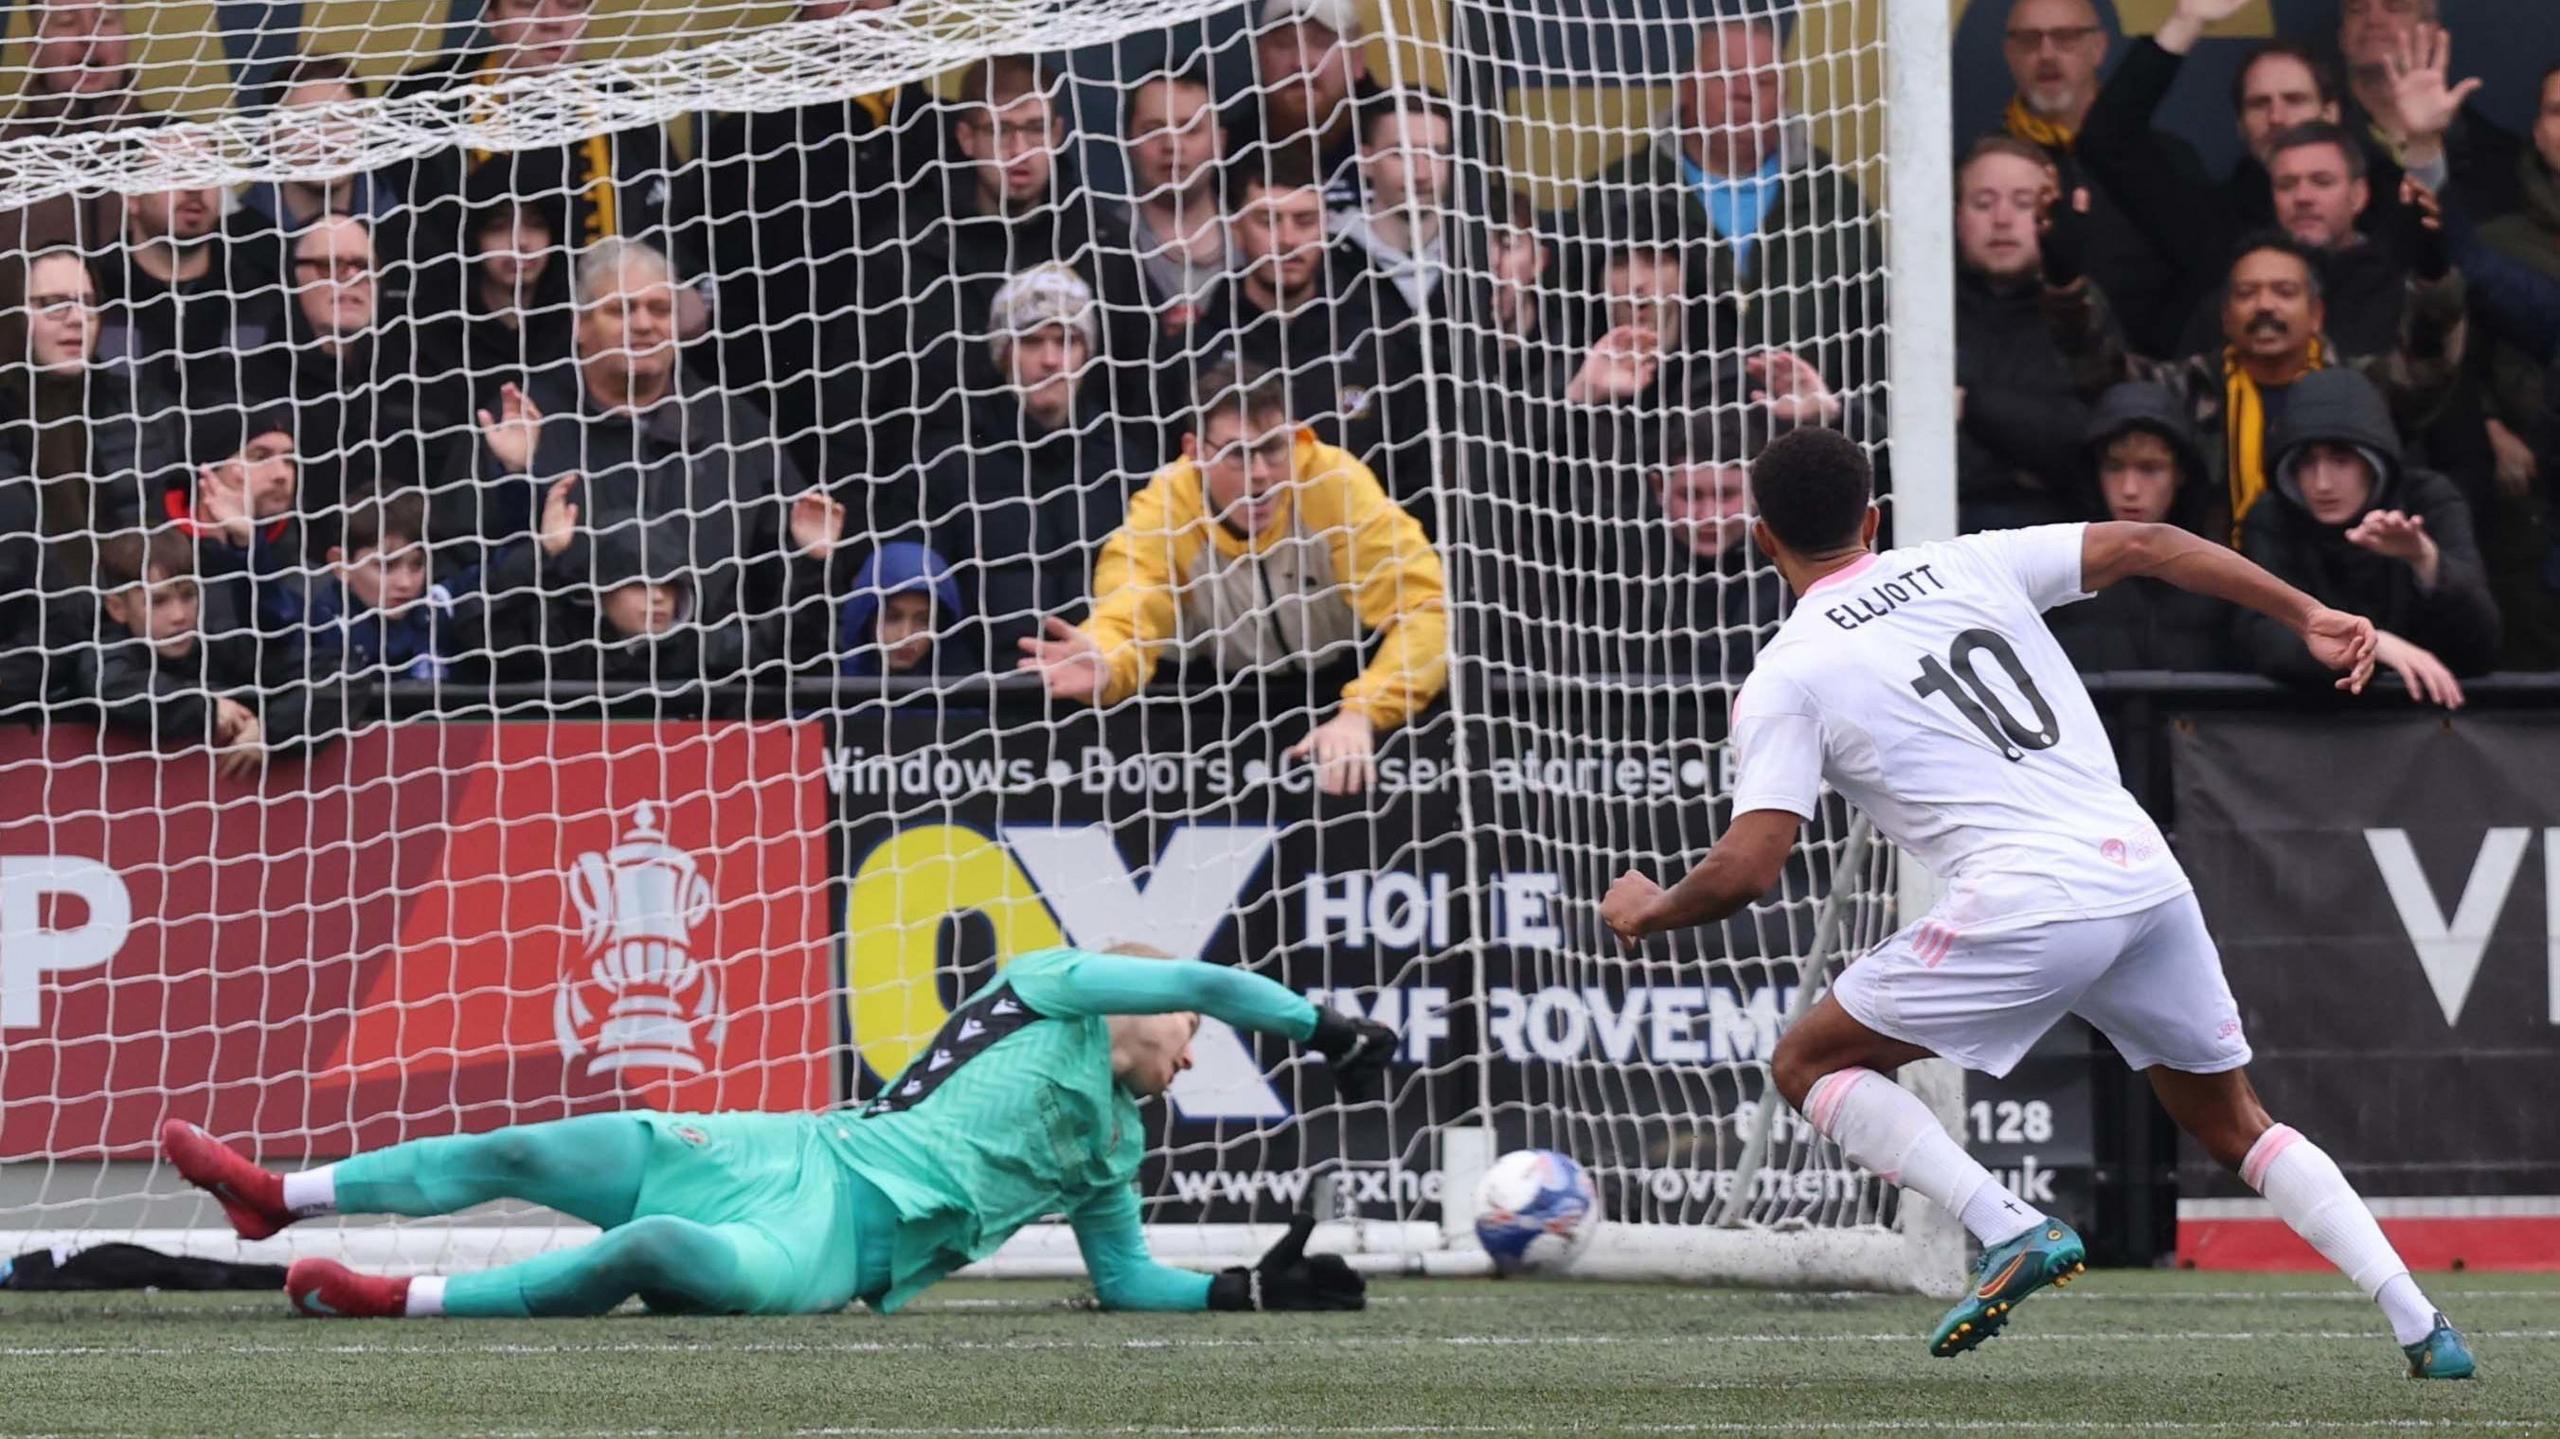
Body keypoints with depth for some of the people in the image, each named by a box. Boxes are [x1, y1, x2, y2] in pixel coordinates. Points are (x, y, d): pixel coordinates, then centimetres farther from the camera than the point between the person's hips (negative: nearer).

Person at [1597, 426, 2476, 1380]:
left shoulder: (1783, 681, 4)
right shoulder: (1967, 564, 16)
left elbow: (1746, 871, -4)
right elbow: (2146, 546, 9)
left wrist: (1650, 910, 16)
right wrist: (2306, 617, 12)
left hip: (2025, 903, -5)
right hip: (2144, 868, 5)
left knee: (1808, 1065, 12)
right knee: (2234, 1126, 23)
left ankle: (2013, 1230, -7)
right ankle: (2420, 1327, 9)